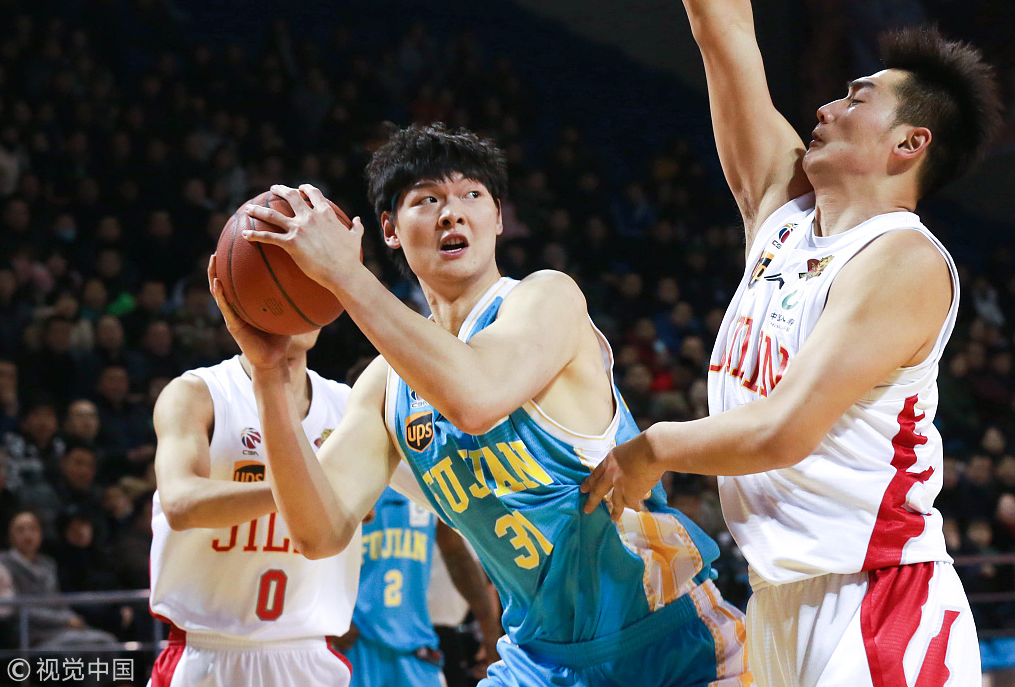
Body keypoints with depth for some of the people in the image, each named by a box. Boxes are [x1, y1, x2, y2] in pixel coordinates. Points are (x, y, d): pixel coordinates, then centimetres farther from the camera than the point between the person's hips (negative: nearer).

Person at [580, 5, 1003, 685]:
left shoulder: (906, 262, -15)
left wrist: (647, 452, -9)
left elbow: (783, 431, -22)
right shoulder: (785, 210, 9)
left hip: (877, 607, -8)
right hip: (780, 600, 8)